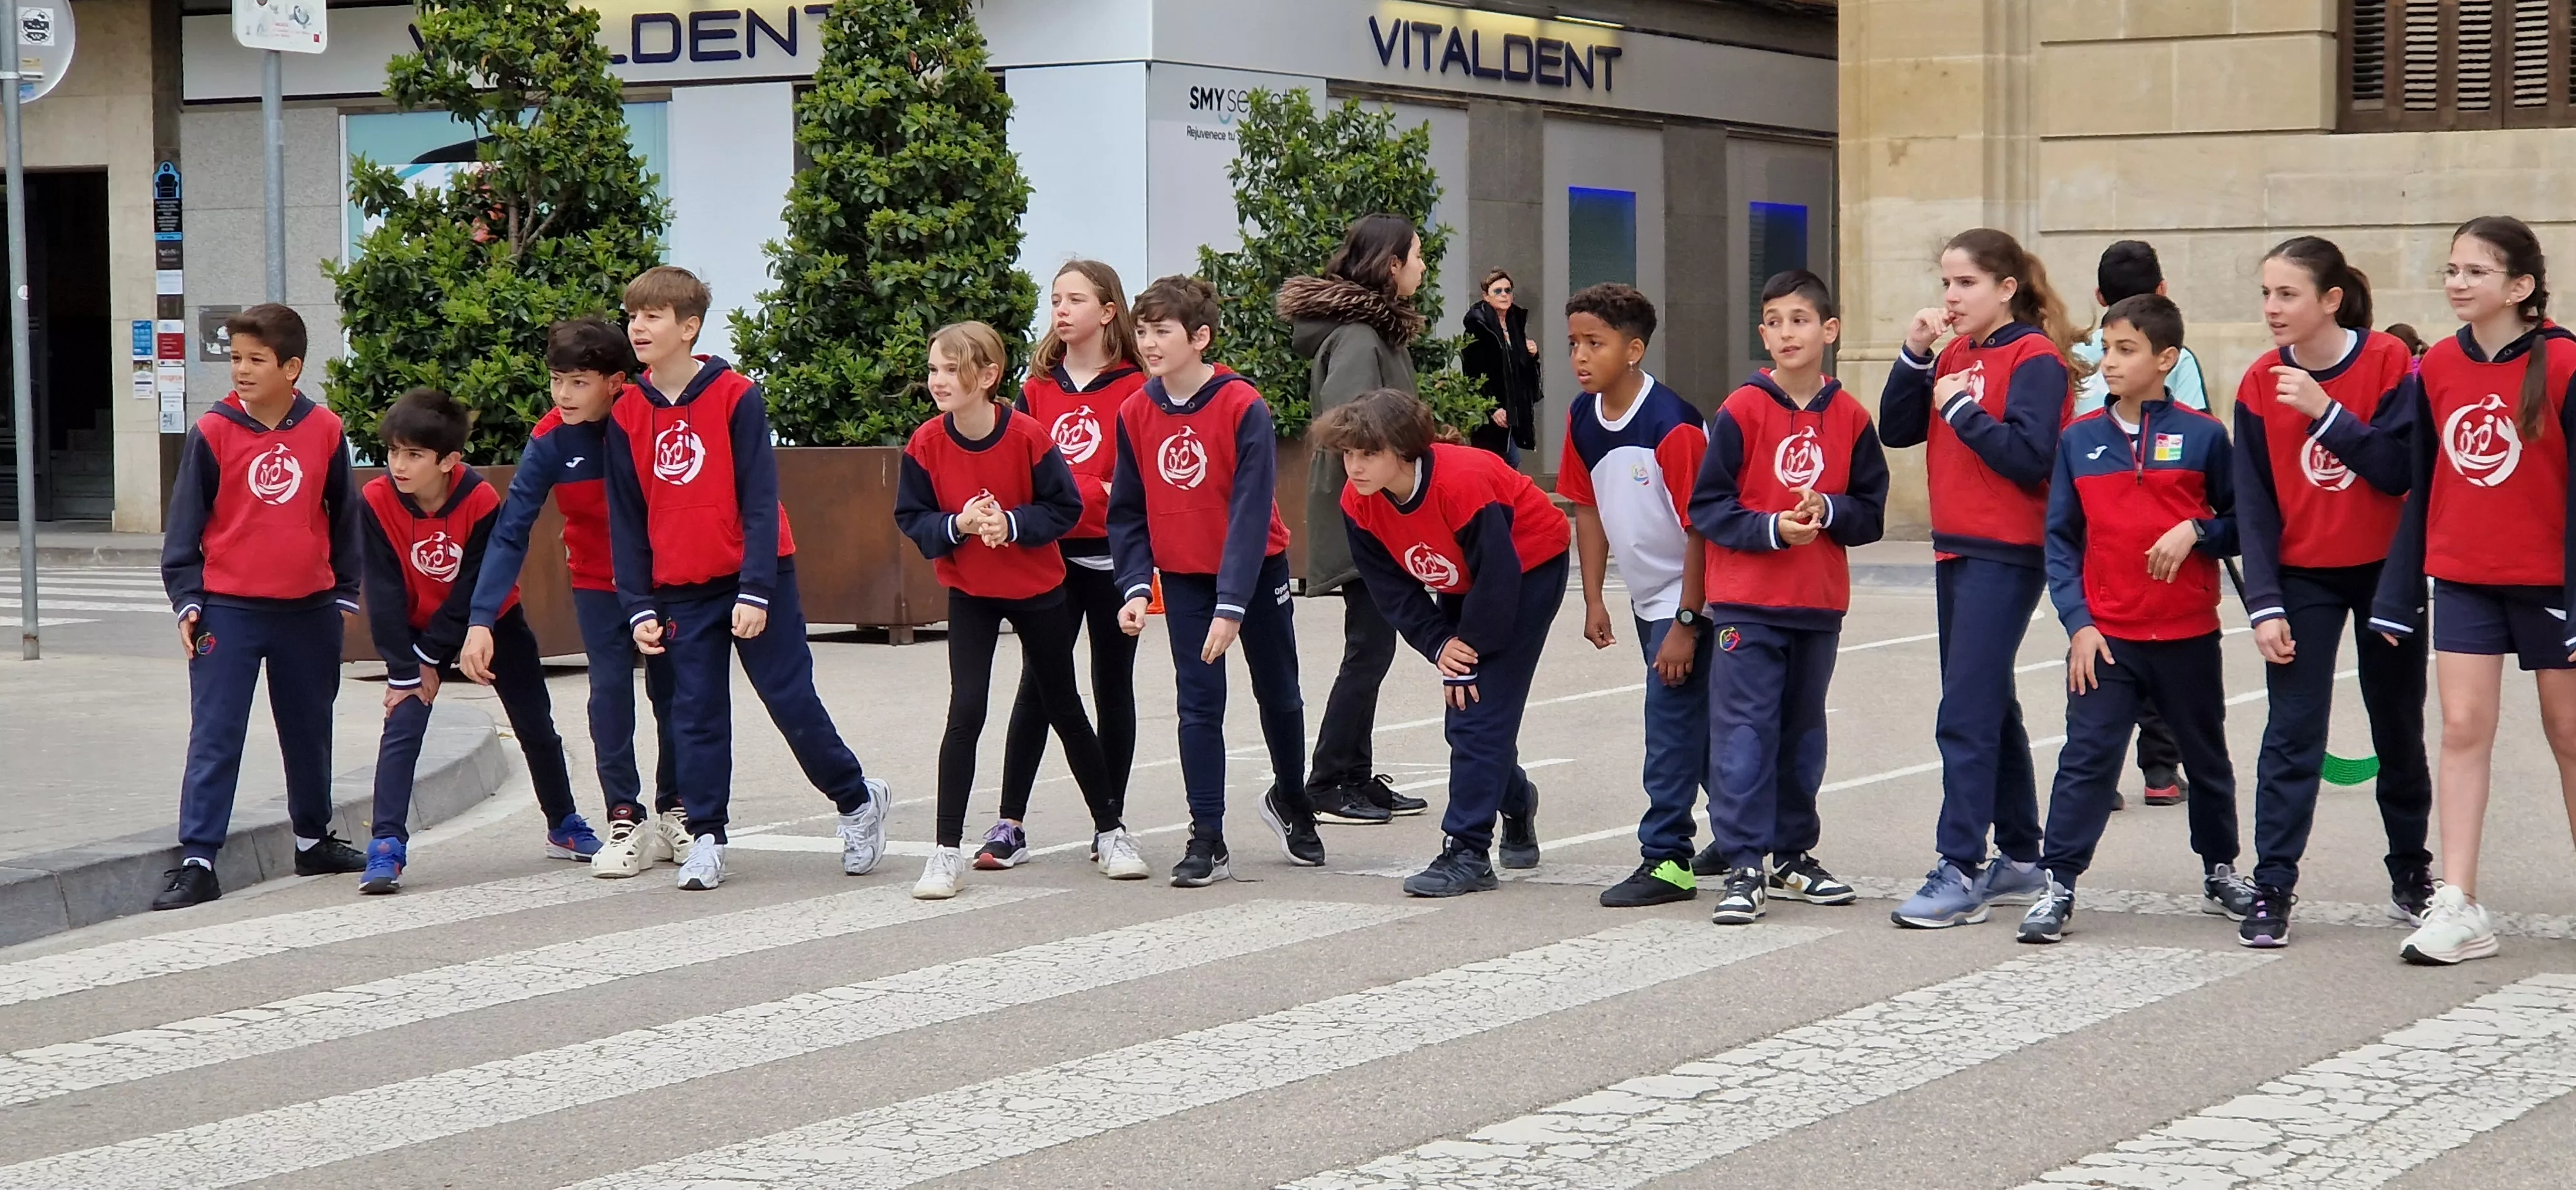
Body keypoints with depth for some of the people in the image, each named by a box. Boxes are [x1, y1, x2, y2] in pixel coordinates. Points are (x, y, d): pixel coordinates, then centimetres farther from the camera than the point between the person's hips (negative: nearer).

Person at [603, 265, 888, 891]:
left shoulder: (736, 397, -10)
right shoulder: (626, 415, 2)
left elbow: (760, 500, -11)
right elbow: (625, 520, 6)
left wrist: (755, 591, -15)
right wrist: (639, 607, 0)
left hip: (754, 579, -3)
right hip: (681, 591, 4)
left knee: (791, 699, 0)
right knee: (696, 713, 3)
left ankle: (857, 799, 19)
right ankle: (706, 838, 10)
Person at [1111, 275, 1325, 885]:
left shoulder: (1243, 407, -21)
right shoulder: (1135, 414, -7)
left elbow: (1251, 512, -22)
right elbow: (1128, 512, 1)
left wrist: (1231, 605, -26)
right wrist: (1135, 586, -12)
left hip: (1256, 569, -2)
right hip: (1183, 577, 2)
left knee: (1278, 693, 13)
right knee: (1199, 703, -2)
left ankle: (1290, 802, 37)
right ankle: (1207, 840, 2)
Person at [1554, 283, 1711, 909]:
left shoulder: (1672, 426, -25)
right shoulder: (1583, 419, -3)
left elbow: (1700, 528, -22)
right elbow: (1589, 509, 9)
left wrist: (1685, 625, -22)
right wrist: (1594, 601, 6)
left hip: (1689, 598, -8)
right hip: (1647, 598, 8)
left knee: (1672, 723, -9)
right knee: (1694, 723, 17)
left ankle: (1666, 860, -5)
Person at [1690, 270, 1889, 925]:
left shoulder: (1849, 417, 2)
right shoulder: (1742, 410, -6)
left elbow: (1871, 513, 4)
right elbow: (1706, 505, -7)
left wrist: (1827, 512, -15)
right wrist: (1772, 528, -19)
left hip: (1820, 603, 4)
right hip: (1747, 602, -3)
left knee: (1804, 729, 14)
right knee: (1745, 730, -6)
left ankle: (1793, 857, 26)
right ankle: (1744, 867, -4)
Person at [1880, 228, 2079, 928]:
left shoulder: (2035, 358, -10)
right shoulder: (1956, 355, 12)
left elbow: (2031, 456, -20)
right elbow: (1895, 430, 8)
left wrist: (1961, 407, -16)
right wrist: (1914, 356, -3)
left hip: (2006, 556, -9)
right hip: (1956, 551, 9)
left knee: (1967, 715, -12)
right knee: (1990, 709, 15)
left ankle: (1961, 871, -11)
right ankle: (2021, 860, 25)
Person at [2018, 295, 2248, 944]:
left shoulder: (2203, 436, -3)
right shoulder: (2079, 440, 3)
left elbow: (2240, 520, 3)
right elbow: (2060, 539, 4)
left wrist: (2196, 533, -18)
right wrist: (2078, 622, -5)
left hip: (2189, 635, 0)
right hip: (2105, 637, 0)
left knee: (2206, 758, 14)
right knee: (2087, 757, -6)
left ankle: (2220, 871, 31)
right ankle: (2058, 886, -5)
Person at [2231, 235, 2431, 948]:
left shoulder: (2389, 363, -10)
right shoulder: (2260, 385, -4)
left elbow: (2402, 471, -17)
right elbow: (2253, 504, -2)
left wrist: (2326, 411, -25)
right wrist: (2264, 604, -8)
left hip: (2384, 570, -1)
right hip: (2301, 580, 1)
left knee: (2398, 729, 11)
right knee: (2293, 734, -7)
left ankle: (2411, 873, 28)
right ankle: (2272, 890, -6)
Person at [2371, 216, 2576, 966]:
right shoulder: (2438, 367, 2)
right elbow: (2421, 487, 9)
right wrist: (2397, 593, 8)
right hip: (2463, 579, 4)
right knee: (2463, 728, -2)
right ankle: (2458, 910, -3)